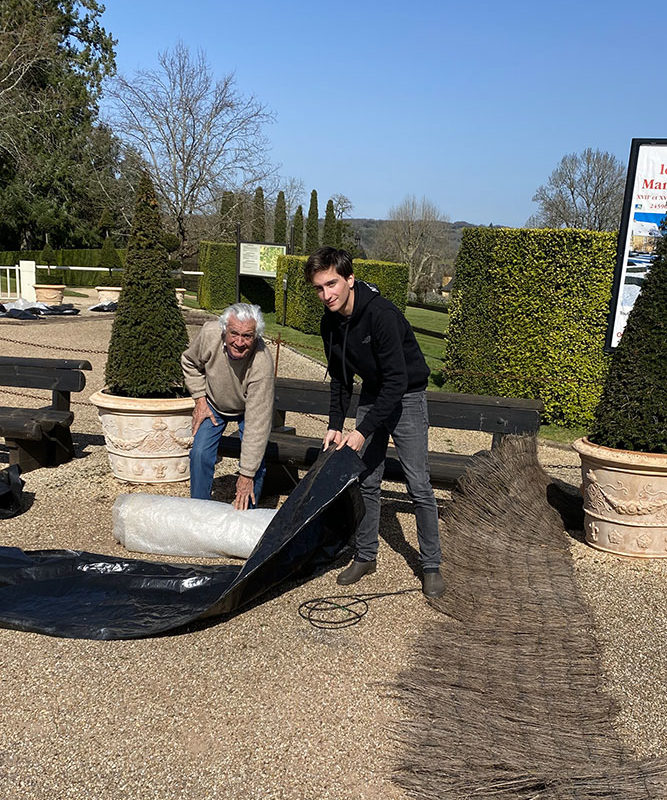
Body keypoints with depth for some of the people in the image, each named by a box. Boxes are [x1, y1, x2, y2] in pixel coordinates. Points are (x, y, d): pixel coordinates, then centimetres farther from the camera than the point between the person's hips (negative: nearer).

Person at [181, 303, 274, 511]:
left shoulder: (262, 363, -41)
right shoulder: (209, 333, -32)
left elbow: (257, 423, -39)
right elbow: (190, 363, -5)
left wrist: (247, 474, -39)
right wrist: (200, 400, -11)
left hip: (248, 409, -2)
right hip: (214, 404, 2)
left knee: (255, 462, -12)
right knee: (200, 453, -8)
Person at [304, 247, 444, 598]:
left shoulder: (382, 315, -29)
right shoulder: (330, 323, -5)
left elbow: (397, 380, -30)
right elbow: (339, 378, 7)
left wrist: (363, 431, -29)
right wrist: (335, 425, -2)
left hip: (407, 396, -6)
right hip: (372, 395, 6)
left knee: (418, 485, -5)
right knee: (366, 480, 7)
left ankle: (431, 566, 9)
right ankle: (365, 556, 21)